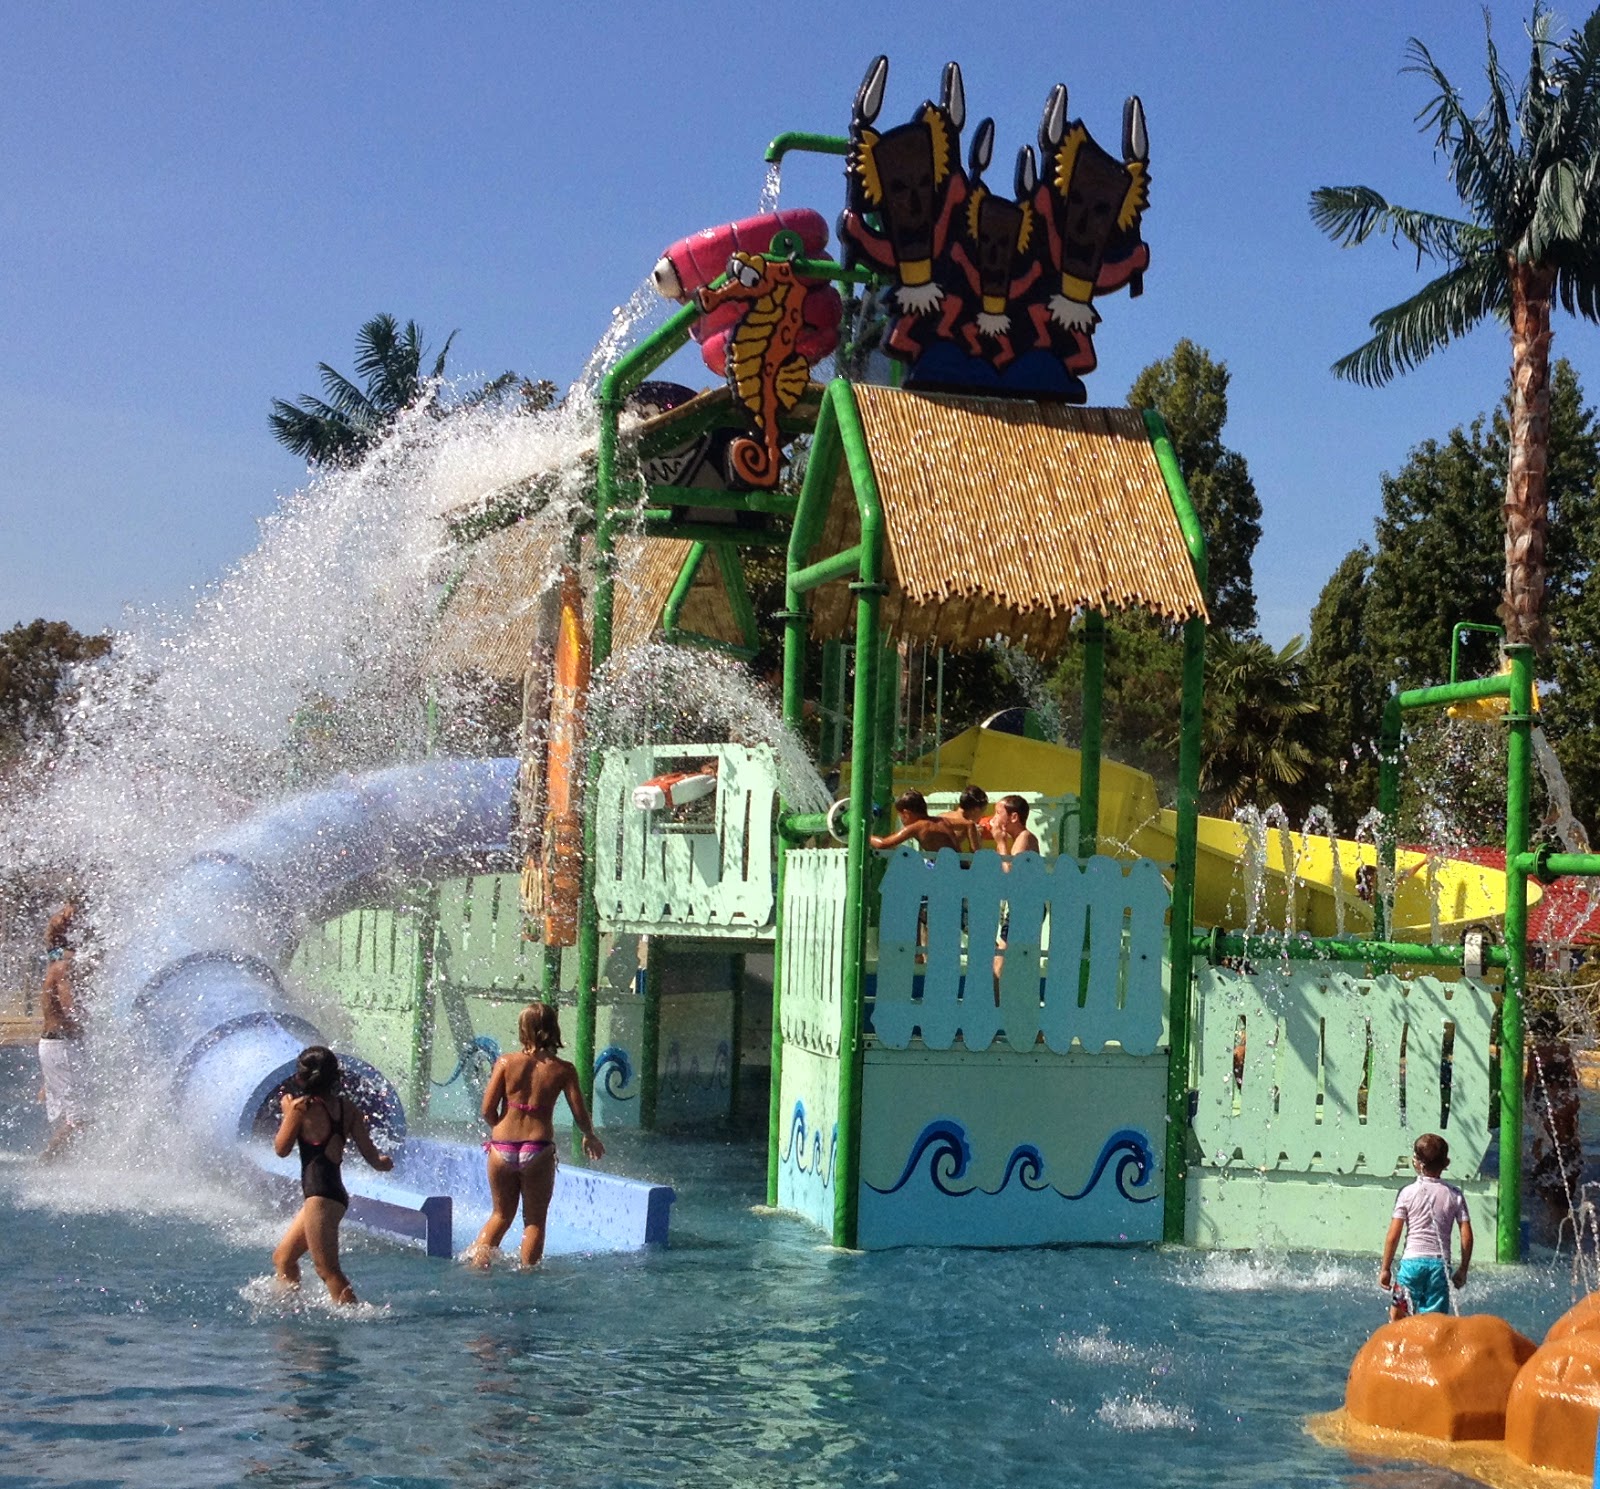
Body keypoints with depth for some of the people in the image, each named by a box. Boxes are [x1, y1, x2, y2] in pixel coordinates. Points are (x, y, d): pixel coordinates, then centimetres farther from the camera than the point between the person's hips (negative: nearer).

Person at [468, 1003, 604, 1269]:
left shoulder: (506, 1062, -3)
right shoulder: (563, 1069, -4)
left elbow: (487, 1110, -3)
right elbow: (580, 1115, -1)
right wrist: (590, 1137, 20)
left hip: (502, 1147, 2)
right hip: (538, 1150, -2)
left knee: (502, 1215, 20)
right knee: (534, 1220, 13)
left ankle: (477, 1262, 13)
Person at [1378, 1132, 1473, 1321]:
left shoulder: (1408, 1193, -1)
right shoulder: (1454, 1195, 4)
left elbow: (1393, 1236, -2)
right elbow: (1467, 1236, 1)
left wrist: (1385, 1268, 6)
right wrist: (1463, 1269, 12)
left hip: (1412, 1261, -2)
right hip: (1440, 1263, 2)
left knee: (1397, 1313, 12)